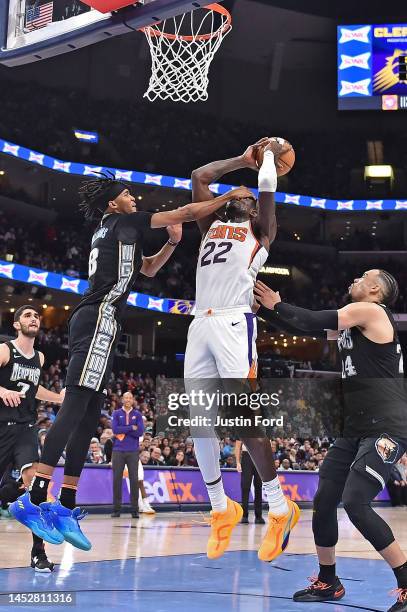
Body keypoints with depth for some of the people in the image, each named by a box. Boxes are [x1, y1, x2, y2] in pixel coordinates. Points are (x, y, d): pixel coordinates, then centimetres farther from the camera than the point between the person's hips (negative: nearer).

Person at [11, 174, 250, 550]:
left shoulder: (112, 232, 28)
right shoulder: (123, 222, 3)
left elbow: (149, 269, 40)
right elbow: (187, 213, 5)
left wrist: (173, 242, 24)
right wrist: (229, 197, 15)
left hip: (94, 322, 10)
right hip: (100, 319, -10)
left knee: (89, 414, 5)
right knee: (76, 405, -17)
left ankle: (66, 508, 3)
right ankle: (35, 498, -24)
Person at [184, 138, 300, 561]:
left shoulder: (260, 233, 14)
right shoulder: (211, 226, 28)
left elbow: (267, 185, 4)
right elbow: (199, 175, 27)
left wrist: (270, 153, 21)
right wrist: (244, 159, 32)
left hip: (234, 324, -6)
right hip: (200, 325, 6)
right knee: (197, 420, 1)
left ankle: (281, 509, 1)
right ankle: (222, 509, 14)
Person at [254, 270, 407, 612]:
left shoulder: (371, 311, -8)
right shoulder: (351, 322, 18)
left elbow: (313, 322, -12)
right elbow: (310, 329, 21)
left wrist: (275, 306, 1)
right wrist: (266, 308, 14)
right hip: (357, 429, 10)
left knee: (355, 503, -20)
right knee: (324, 501, 9)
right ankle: (327, 583, 24)